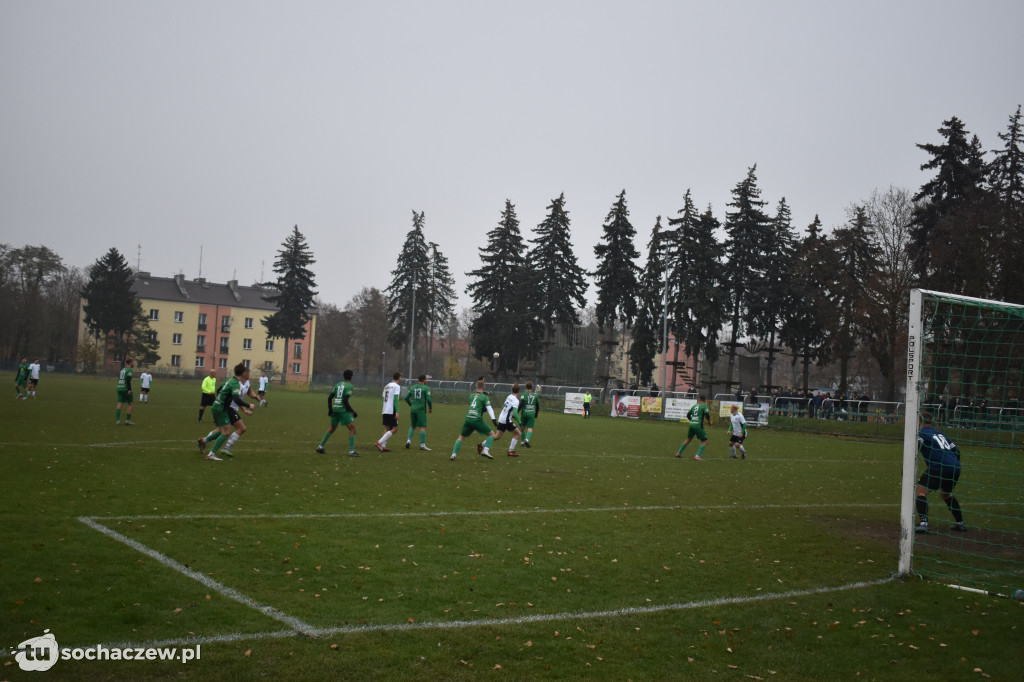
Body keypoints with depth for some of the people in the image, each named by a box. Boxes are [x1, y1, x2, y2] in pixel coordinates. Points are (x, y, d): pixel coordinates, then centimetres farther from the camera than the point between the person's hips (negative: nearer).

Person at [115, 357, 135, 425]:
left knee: (119, 404, 3)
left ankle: (117, 420, -5)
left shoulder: (122, 369, 16)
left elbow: (118, 379, 19)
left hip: (119, 388, 7)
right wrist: (129, 389, -21)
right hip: (126, 389, -7)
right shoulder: (129, 370, -9)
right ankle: (128, 420, 3)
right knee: (129, 404, 3)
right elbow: (128, 380, -19)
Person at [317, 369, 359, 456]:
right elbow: (345, 400, -17)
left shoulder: (338, 384, 14)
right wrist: (352, 411, -11)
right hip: (343, 409, -7)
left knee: (332, 428, 23)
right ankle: (351, 451, -11)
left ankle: (320, 447, 25)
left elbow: (329, 397, 11)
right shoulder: (349, 386, -6)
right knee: (352, 428, -3)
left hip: (335, 409, 7)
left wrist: (330, 410, 21)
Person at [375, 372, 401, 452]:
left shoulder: (386, 386, 18)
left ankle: (383, 446, 4)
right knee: (394, 429, -4)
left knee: (387, 428, 13)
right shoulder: (397, 386, -6)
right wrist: (397, 412, -17)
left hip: (384, 411, 8)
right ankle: (380, 442, -14)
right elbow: (395, 399, -14)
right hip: (392, 411, -8)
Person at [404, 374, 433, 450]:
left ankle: (408, 441, 2)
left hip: (413, 409, 5)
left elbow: (406, 398, 9)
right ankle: (422, 445, -5)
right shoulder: (426, 388, -4)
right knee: (423, 427, -2)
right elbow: (428, 399, -12)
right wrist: (430, 408, 3)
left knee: (412, 426, 18)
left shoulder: (412, 387, 10)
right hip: (421, 409, -5)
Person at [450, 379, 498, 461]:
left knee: (461, 437, 20)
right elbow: (489, 408, -9)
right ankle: (485, 450, -12)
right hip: (477, 420, -4)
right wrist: (493, 419, -16)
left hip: (468, 419, 4)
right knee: (492, 434, 7)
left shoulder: (471, 396, 18)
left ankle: (453, 454, 5)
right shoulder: (484, 397, 3)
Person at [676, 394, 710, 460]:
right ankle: (697, 456, -13)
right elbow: (707, 414, -14)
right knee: (705, 442, 2)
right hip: (698, 425, -6)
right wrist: (709, 421, 4)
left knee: (688, 439, 24)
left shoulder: (694, 406, 16)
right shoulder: (704, 406, -1)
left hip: (691, 424, 6)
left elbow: (688, 415, 20)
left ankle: (678, 453, 27)